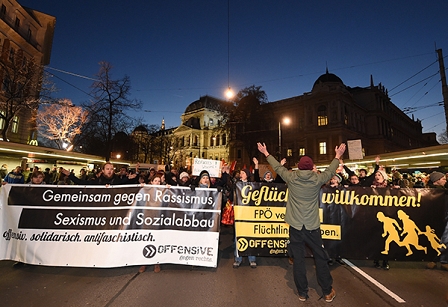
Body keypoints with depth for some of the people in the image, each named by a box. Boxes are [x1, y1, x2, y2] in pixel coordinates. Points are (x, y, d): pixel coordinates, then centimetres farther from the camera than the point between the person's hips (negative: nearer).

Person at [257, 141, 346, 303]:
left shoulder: (291, 178, -5)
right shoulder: (317, 179, -5)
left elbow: (277, 167, 9)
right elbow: (331, 170, 14)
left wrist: (266, 153, 23)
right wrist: (338, 156, 31)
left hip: (295, 226, 0)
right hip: (312, 226, 0)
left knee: (298, 259, 10)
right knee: (321, 258, 16)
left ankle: (302, 293, 23)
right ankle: (328, 292, 29)